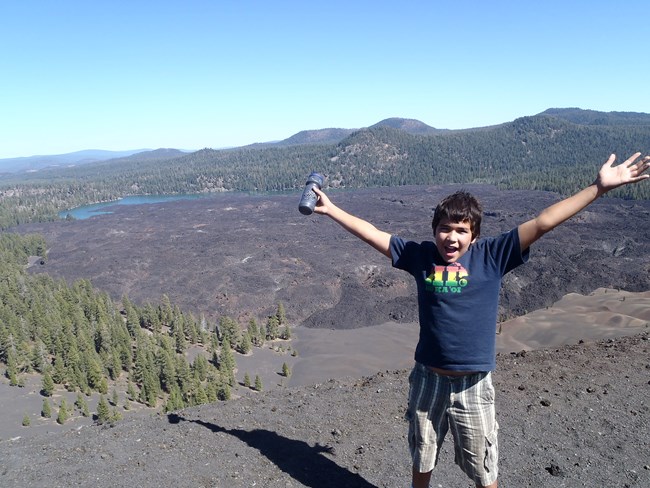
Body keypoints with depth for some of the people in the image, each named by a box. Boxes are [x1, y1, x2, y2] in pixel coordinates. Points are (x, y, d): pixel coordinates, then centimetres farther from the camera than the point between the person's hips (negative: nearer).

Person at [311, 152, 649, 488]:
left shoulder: (491, 256, -8)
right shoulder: (421, 255, -3)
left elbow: (542, 223, -13)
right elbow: (371, 233, 1)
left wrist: (598, 187, -16)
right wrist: (330, 208, 4)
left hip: (473, 384, -1)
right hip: (428, 379, 2)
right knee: (422, 460, 23)